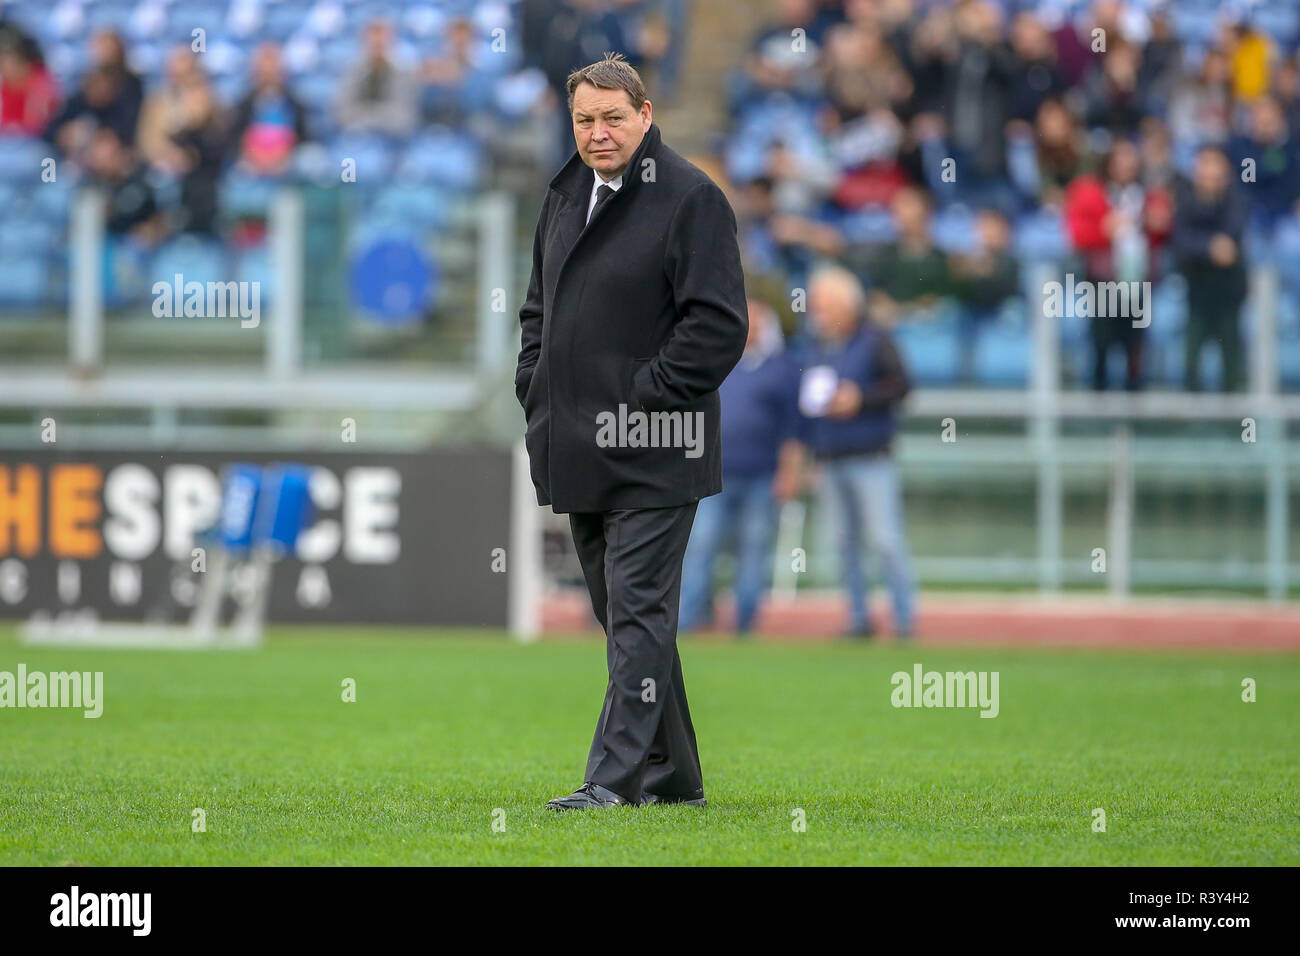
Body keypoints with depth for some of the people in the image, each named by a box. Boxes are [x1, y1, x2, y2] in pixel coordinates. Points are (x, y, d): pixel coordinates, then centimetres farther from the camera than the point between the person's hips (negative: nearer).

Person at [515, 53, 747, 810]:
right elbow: (540, 307, 27)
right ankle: (672, 775, 21)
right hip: (582, 457, 8)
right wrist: (537, 395, 13)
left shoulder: (691, 199, -9)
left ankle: (618, 776, -13)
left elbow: (719, 324, -15)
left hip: (652, 457, -8)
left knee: (638, 612, -10)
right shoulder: (567, 196, 16)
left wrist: (642, 403, -16)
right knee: (622, 613, 12)